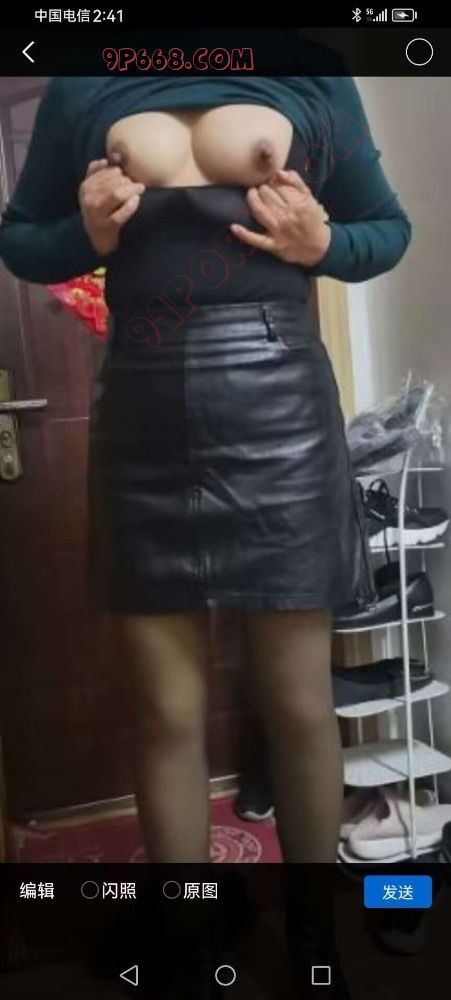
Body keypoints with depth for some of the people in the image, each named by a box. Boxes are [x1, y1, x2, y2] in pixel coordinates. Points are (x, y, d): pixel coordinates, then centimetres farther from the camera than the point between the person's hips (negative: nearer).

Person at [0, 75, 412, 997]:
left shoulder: (316, 78, 9)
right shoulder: (78, 86, 11)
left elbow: (389, 228, 15)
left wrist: (323, 242, -7)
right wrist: (84, 235, -4)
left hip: (279, 414, 0)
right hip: (143, 421, 1)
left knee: (299, 703, 6)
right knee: (166, 714, 8)